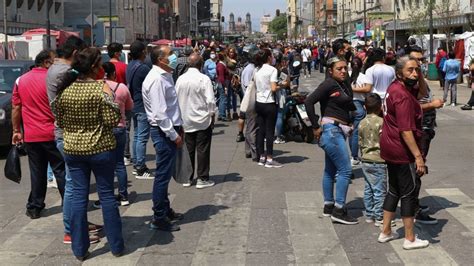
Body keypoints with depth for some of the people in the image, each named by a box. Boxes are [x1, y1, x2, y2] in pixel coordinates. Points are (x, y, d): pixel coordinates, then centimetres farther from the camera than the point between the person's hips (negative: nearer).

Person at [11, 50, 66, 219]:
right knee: (61, 170, 4)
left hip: (30, 136, 4)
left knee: (37, 172, 12)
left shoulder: (20, 81, 7)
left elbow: (16, 108, 9)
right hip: (52, 134, -4)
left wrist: (16, 130, 15)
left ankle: (34, 207, 14)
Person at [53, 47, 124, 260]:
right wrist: (110, 99, 0)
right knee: (106, 195, 7)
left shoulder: (64, 89, 0)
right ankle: (116, 245, 16)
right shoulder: (101, 88, -14)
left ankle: (79, 249, 12)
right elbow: (112, 120, -15)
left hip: (73, 149, 3)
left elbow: (60, 121, 7)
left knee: (78, 196, 8)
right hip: (101, 148, -3)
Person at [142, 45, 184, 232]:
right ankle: (159, 218, 6)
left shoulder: (165, 75, 11)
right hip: (163, 132, -10)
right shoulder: (157, 80, -19)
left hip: (170, 129, 10)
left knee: (166, 174, 19)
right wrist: (174, 135, -19)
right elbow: (159, 113, -23)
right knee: (163, 175, -2)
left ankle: (165, 210, 31)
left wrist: (179, 126, 17)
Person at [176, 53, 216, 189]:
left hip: (186, 120, 4)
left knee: (188, 149, 11)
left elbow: (176, 99, 7)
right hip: (202, 120, -4)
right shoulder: (204, 79, -13)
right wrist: (212, 114, 0)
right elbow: (210, 100, -14)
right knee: (203, 149, 3)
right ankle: (202, 179, 6)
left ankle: (187, 178, 16)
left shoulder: (180, 79, 0)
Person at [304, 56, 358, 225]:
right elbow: (309, 102, -19)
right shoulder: (329, 84, -12)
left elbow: (349, 106, 20)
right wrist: (316, 127, -17)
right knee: (345, 170, -9)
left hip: (338, 132, 9)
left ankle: (328, 206, 23)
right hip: (331, 130, -9)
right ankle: (339, 210, -6)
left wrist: (349, 125, 4)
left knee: (330, 170, 14)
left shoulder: (344, 86, 12)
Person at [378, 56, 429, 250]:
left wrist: (419, 78, 3)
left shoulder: (395, 87, 6)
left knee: (394, 190, 18)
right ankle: (410, 239, 11)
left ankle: (386, 232, 26)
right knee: (409, 192, 2)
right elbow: (406, 131, -27)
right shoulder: (403, 97, -22)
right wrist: (418, 156, -25)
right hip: (403, 152, -10)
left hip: (390, 150, 10)